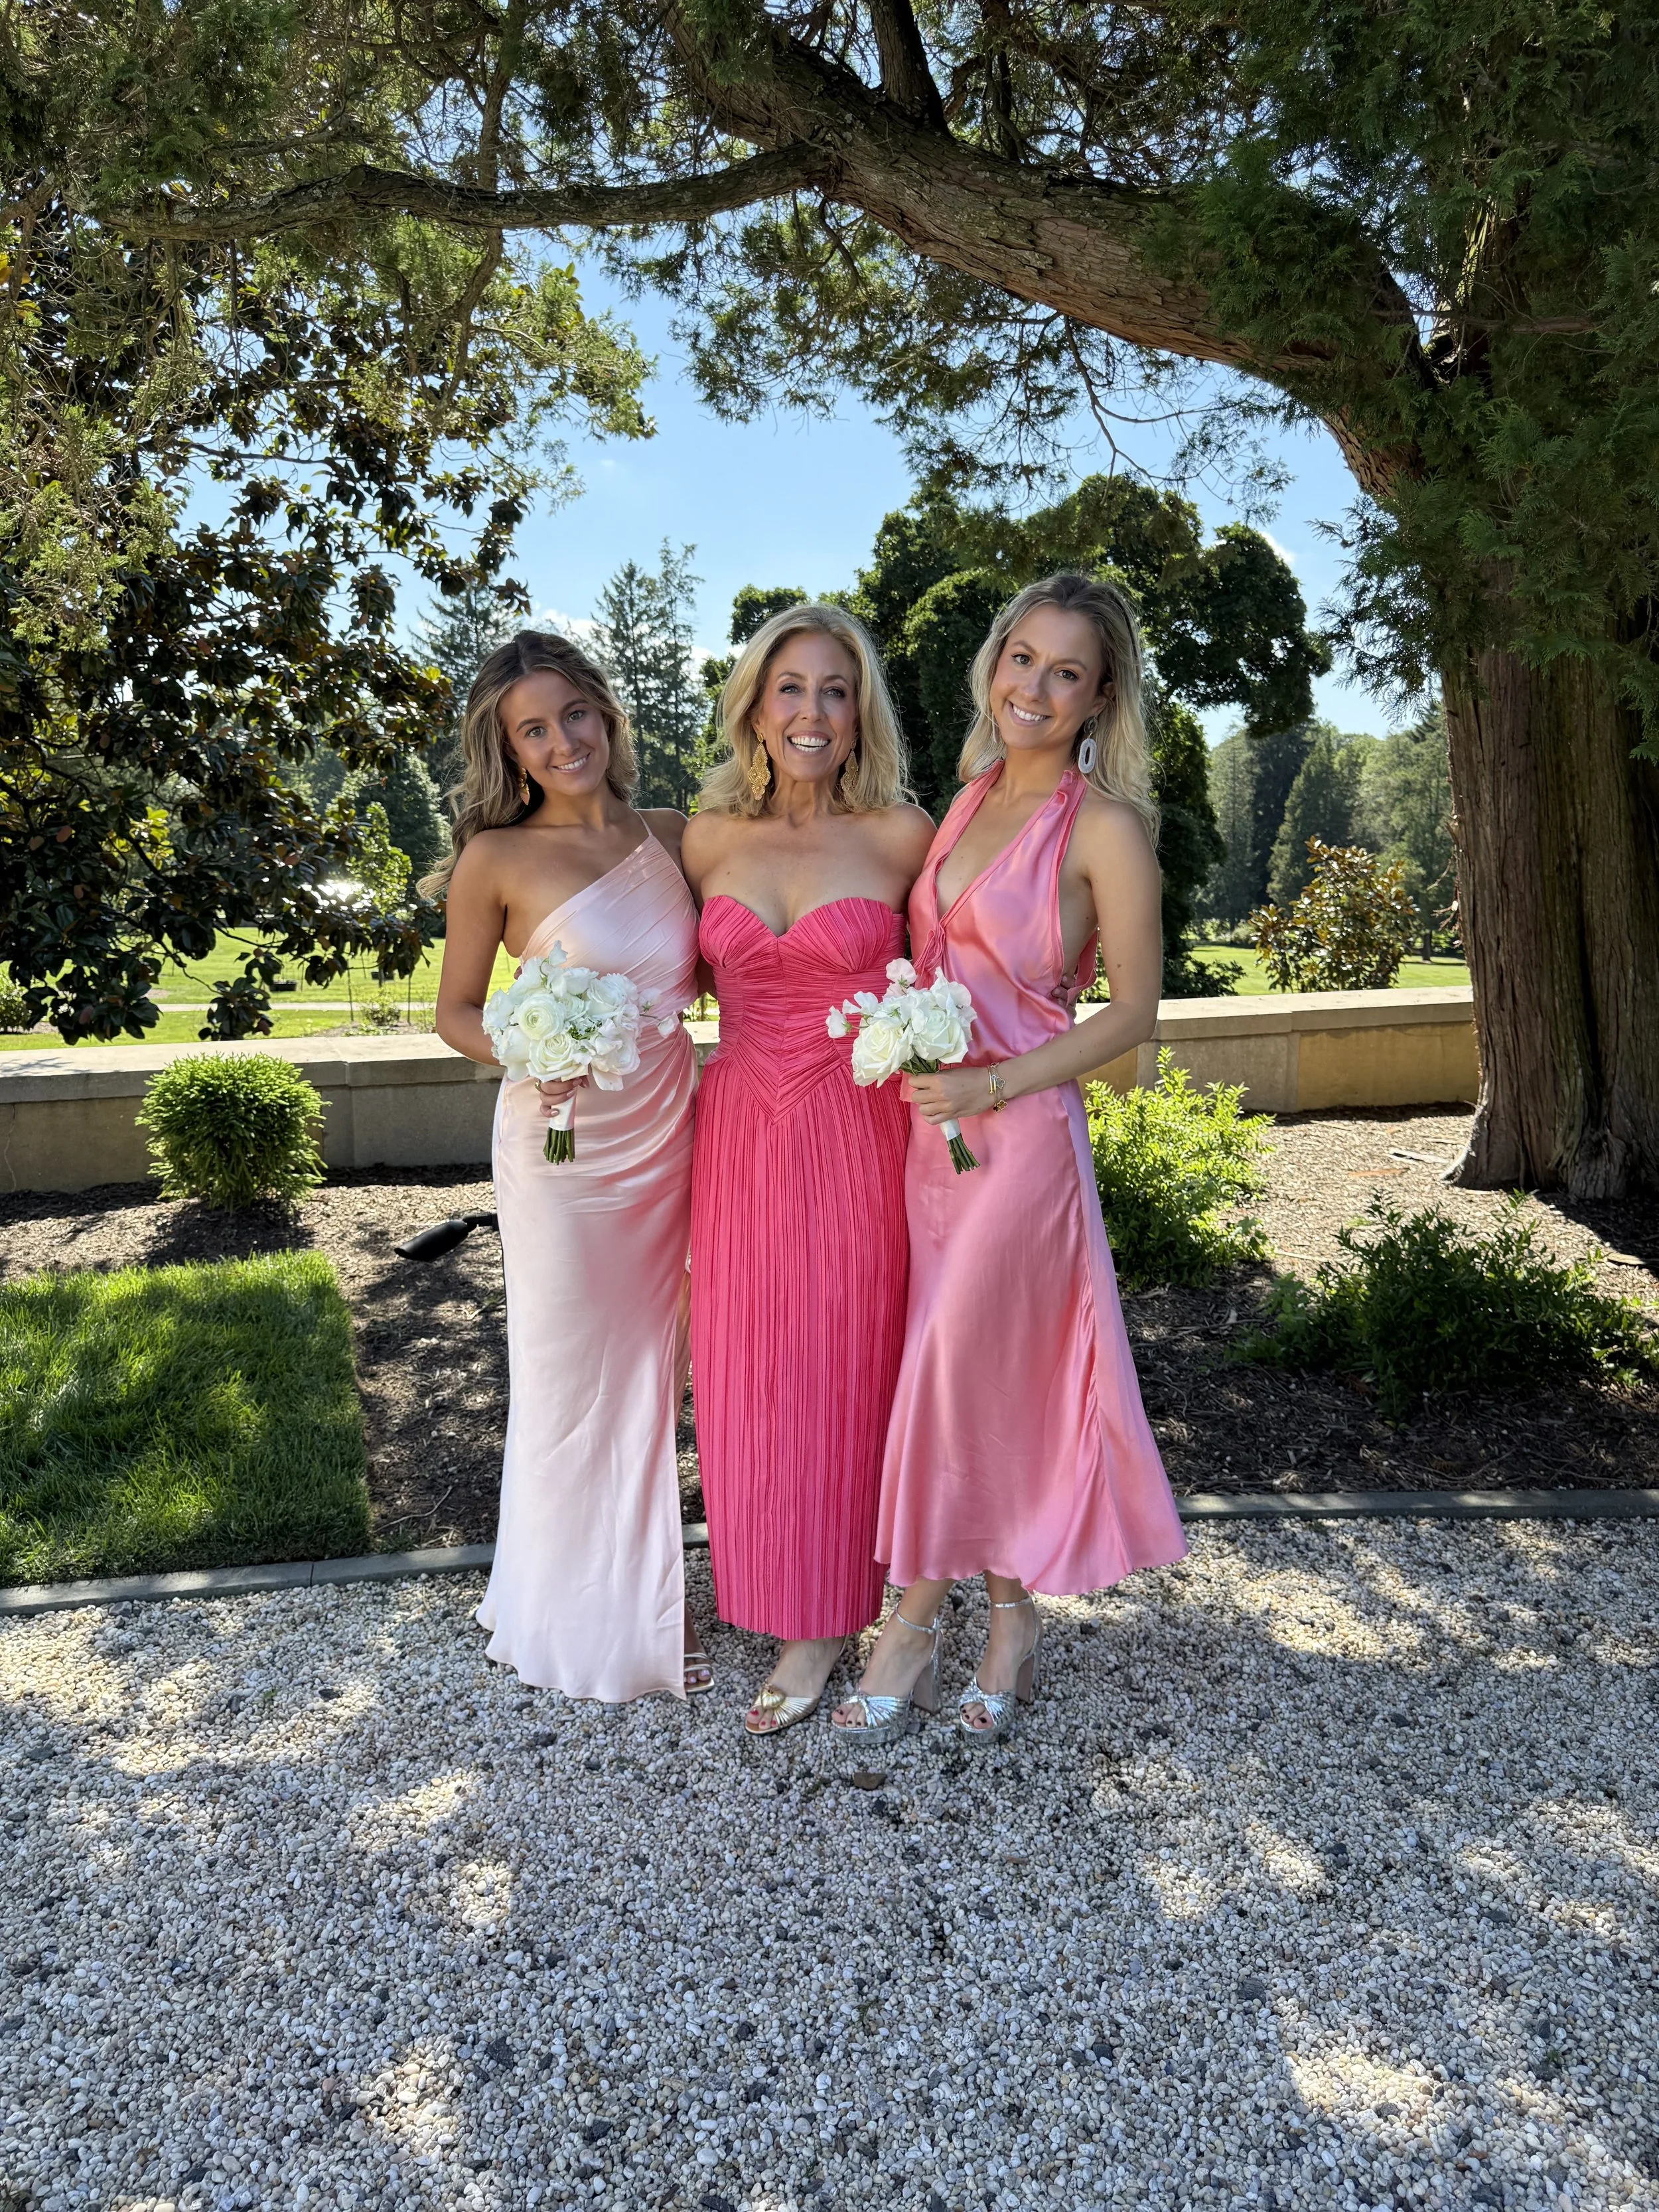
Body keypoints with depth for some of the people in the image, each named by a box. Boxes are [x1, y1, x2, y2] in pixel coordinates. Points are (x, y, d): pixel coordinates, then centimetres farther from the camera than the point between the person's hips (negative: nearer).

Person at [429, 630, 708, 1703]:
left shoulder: (671, 835, 4)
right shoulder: (497, 860, -8)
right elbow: (456, 1012, -1)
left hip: (669, 1132, 4)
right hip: (564, 1143, -4)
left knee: (657, 1367, 15)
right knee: (573, 1375, 9)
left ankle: (653, 1596, 34)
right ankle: (585, 1612, 30)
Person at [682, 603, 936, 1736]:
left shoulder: (902, 835, -4)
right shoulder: (710, 839, 5)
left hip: (857, 1134, -3)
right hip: (740, 1131, 3)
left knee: (838, 1370, 6)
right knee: (744, 1373, 11)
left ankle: (825, 1619, 24)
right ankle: (768, 1583, 33)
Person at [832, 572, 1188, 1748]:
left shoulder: (1106, 827, -9)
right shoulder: (970, 796, 11)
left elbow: (1134, 1011, -8)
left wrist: (996, 1084, -15)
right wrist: (915, 1070, 6)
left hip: (1021, 1128, -6)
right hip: (923, 1120, 6)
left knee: (955, 1366, -1)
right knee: (988, 1374, 12)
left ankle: (916, 1621, 19)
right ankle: (1012, 1618, 28)